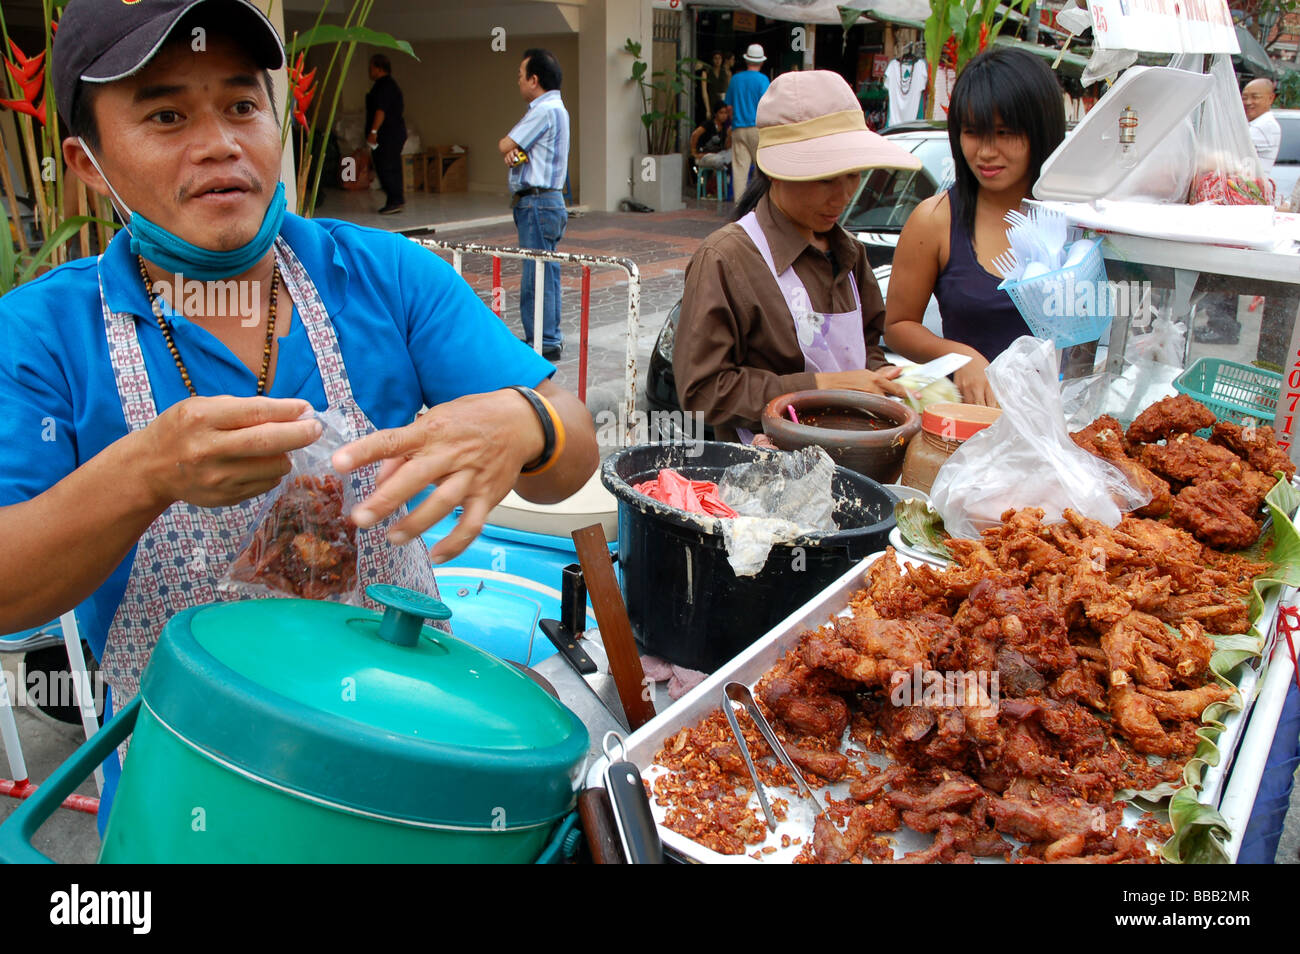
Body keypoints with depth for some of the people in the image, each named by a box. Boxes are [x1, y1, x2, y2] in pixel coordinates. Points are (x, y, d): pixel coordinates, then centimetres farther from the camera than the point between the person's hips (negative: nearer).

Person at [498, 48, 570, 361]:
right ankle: (549, 337, 22)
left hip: (538, 203, -10)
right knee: (545, 273, 14)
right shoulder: (554, 108, 18)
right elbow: (510, 148, 12)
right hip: (543, 202, 10)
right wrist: (513, 152, -10)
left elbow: (505, 145, -13)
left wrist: (508, 145, 9)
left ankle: (545, 343, -1)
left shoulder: (544, 111, -15)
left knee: (537, 276, -6)